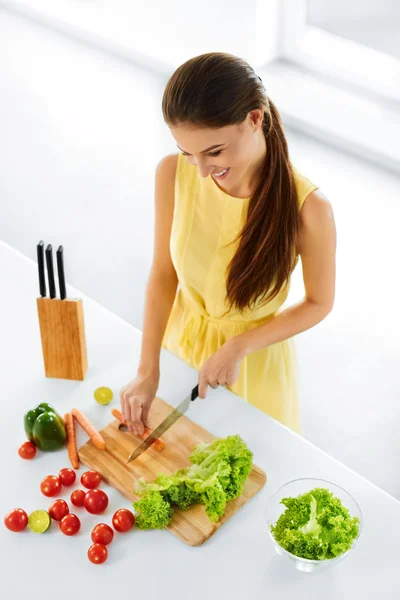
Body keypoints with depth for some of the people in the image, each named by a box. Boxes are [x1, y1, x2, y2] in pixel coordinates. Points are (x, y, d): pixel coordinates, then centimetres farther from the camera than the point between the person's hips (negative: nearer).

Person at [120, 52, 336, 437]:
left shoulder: (307, 207, -30)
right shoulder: (173, 174, -22)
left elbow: (319, 303, -14)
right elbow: (163, 273, -10)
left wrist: (237, 348, -21)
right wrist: (148, 371, -14)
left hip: (255, 360, -2)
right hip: (182, 338, 3)